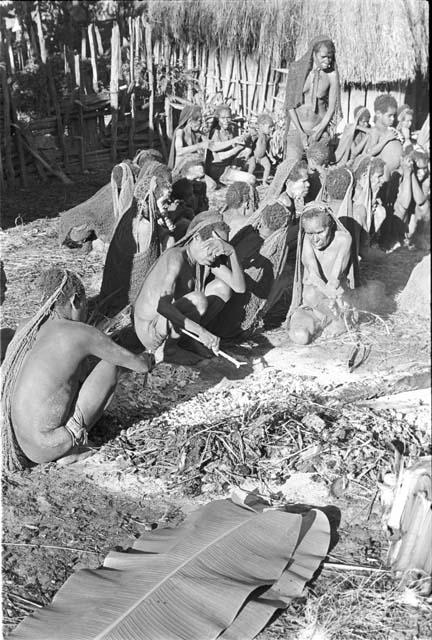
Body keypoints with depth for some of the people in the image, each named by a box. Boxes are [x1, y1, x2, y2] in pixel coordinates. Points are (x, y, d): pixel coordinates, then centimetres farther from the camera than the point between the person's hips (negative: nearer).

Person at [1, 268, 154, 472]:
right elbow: (142, 366, -2)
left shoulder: (26, 331, 7)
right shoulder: (83, 333, -13)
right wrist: (146, 360, 22)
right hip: (49, 447, -7)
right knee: (112, 361, 1)